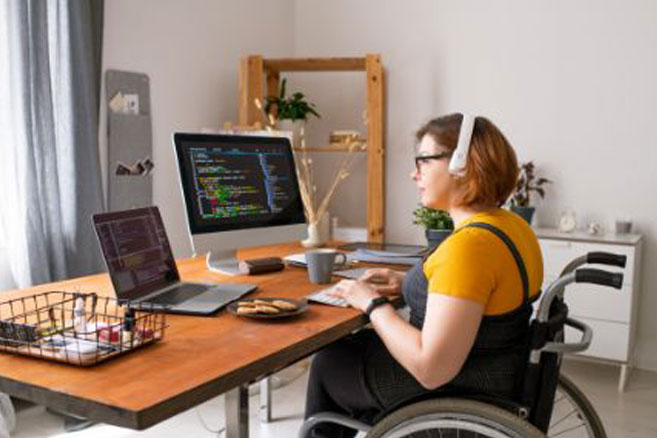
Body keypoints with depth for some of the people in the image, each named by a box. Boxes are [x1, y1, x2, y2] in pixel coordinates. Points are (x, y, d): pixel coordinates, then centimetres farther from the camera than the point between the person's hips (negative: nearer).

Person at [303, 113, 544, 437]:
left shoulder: (468, 246, -29)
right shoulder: (512, 225, 0)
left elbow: (431, 369, -30)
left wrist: (373, 304, -17)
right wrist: (407, 283, 7)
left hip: (458, 395, -9)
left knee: (328, 363, 12)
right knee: (356, 343, 23)